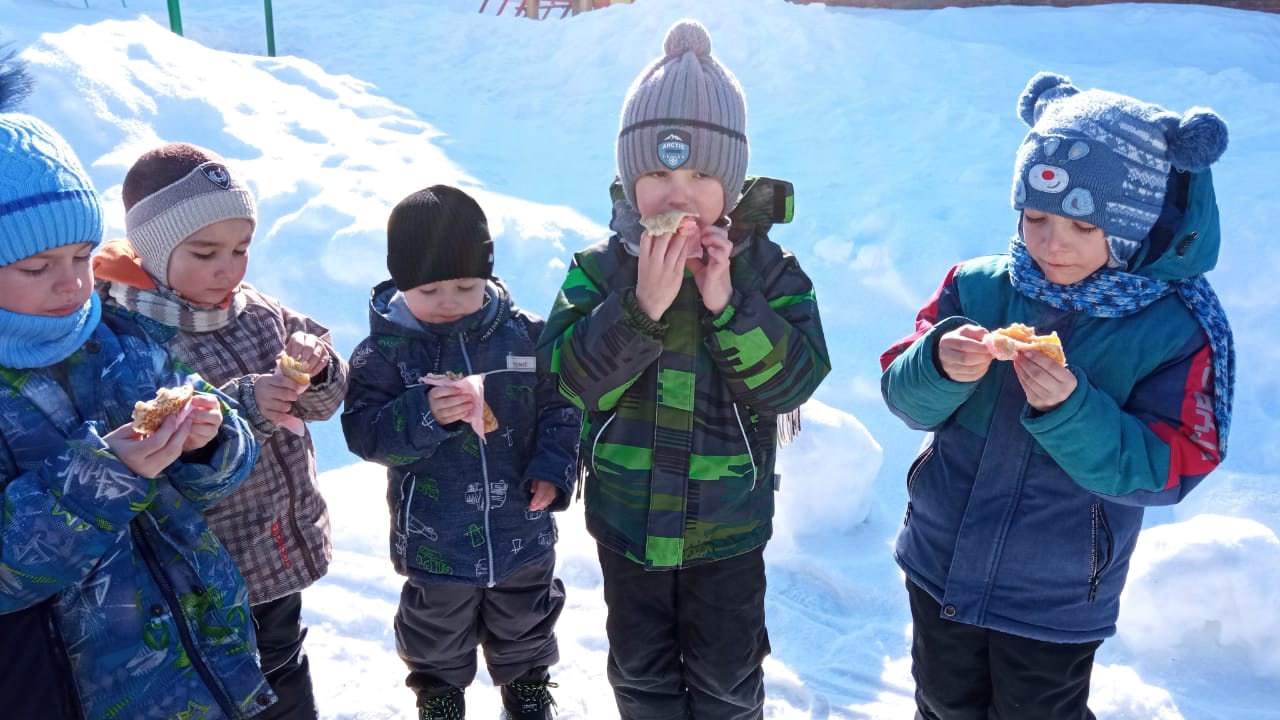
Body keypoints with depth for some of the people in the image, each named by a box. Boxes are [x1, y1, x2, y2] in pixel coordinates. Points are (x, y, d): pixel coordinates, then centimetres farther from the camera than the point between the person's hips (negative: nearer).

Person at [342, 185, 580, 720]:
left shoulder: (524, 335, -10)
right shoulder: (384, 350, -14)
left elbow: (560, 409, -2)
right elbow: (363, 431, -19)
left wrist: (553, 469, -14)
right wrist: (424, 413, -35)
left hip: (522, 532, 2)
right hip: (434, 542, -1)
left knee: (525, 633, 26)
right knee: (438, 642, 24)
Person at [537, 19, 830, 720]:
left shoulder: (768, 269, -12)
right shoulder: (600, 268, -11)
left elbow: (794, 380, -18)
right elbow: (571, 378, -20)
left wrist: (728, 306, -31)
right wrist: (642, 305, -34)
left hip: (728, 529, -1)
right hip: (627, 523, 1)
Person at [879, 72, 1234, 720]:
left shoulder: (1179, 330, -15)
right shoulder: (978, 286, -9)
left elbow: (1166, 471, -19)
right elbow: (904, 397, -9)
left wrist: (1071, 410, -35)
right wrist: (939, 367, -32)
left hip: (1055, 605, -2)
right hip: (939, 571, 3)